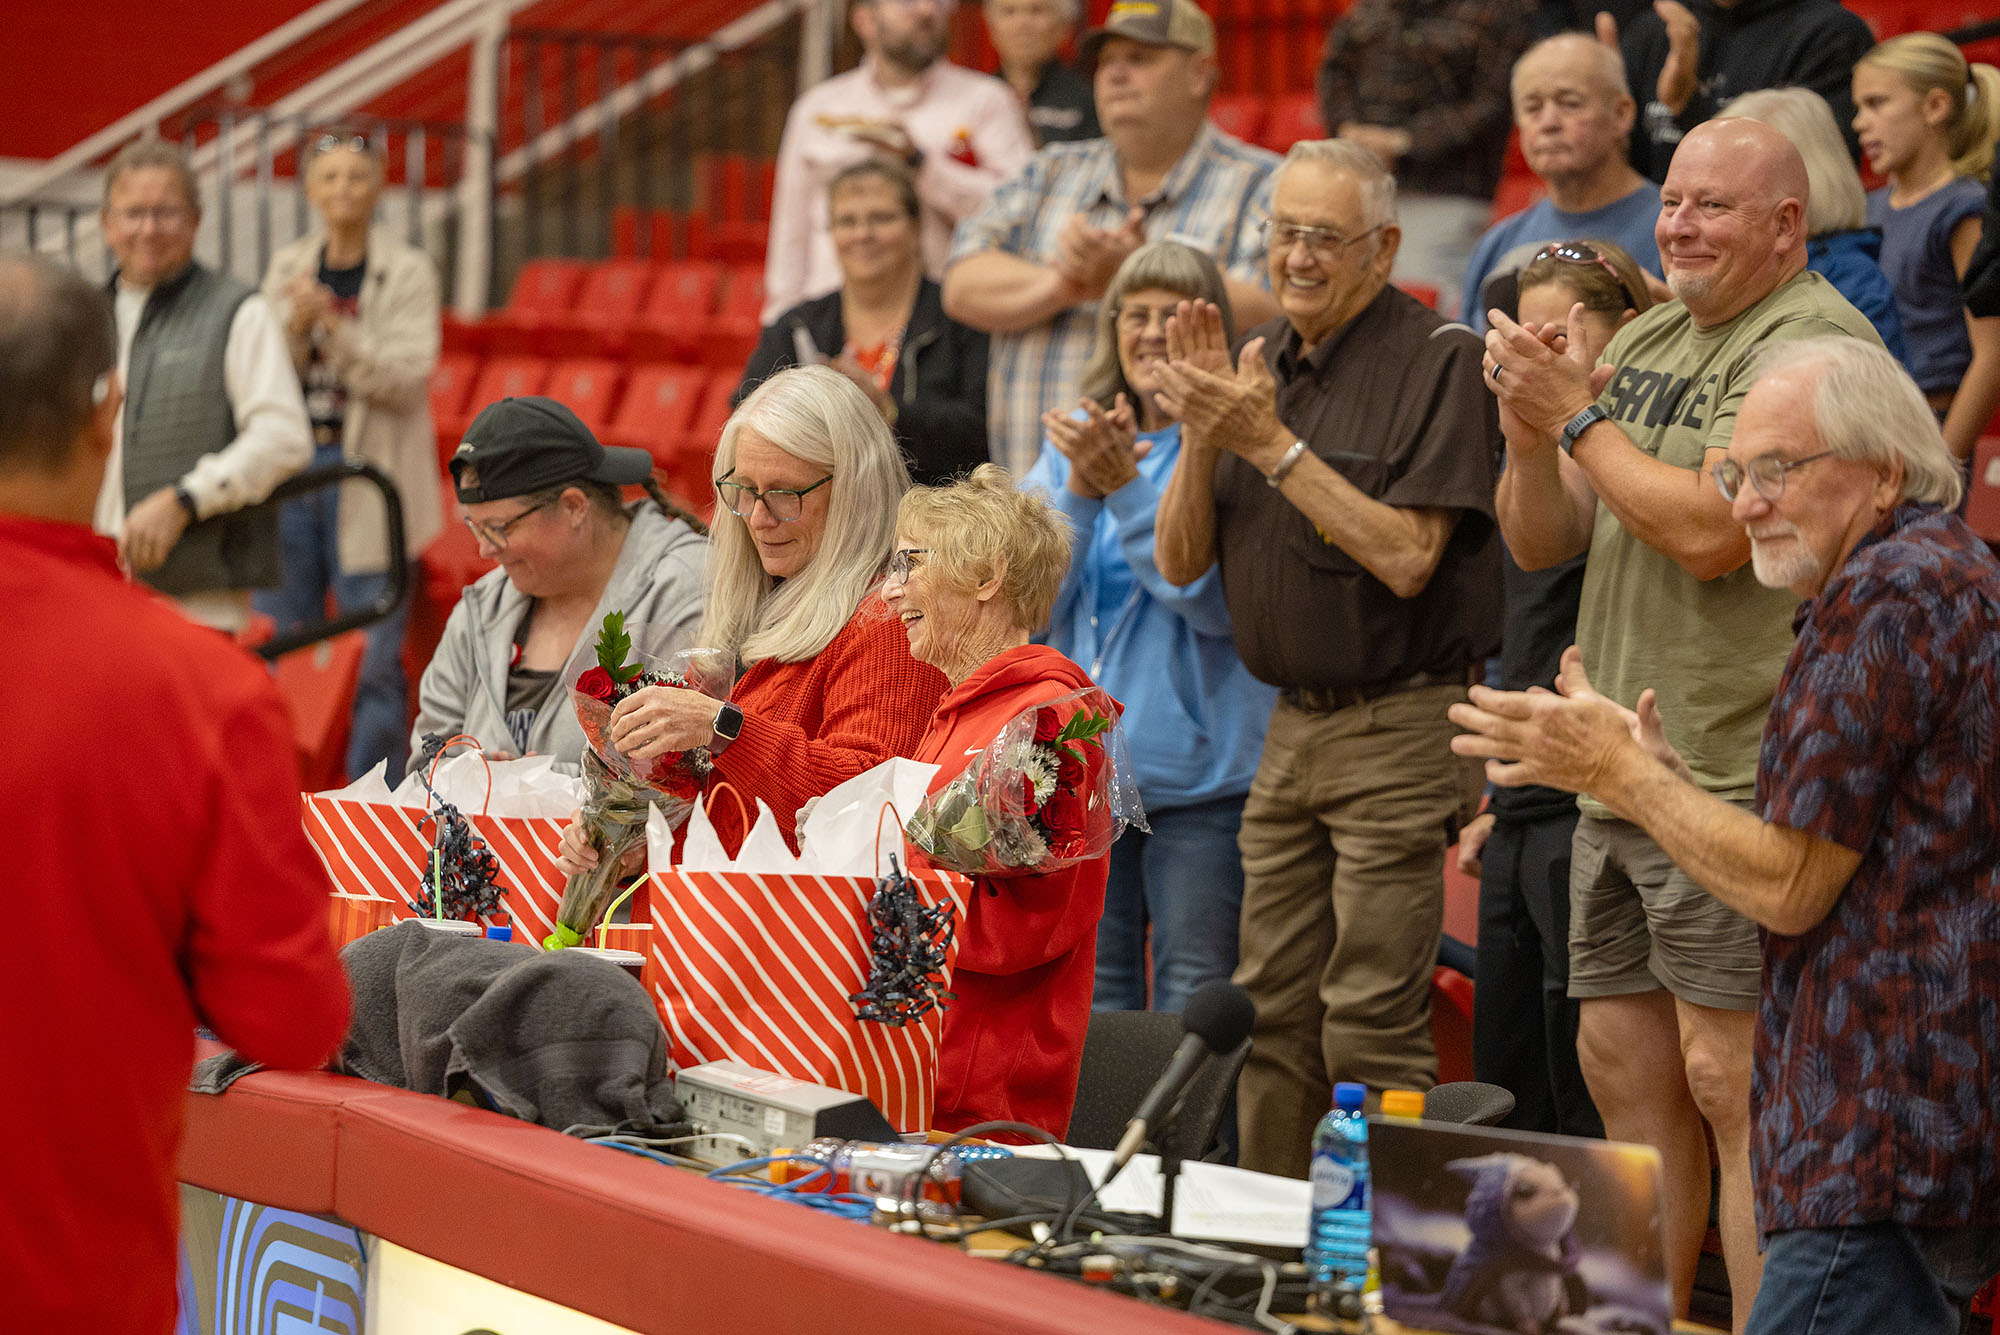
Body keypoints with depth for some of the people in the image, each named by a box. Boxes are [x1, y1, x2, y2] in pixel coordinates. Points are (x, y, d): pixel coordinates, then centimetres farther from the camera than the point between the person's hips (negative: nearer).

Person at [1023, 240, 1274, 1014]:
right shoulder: (1073, 442, 11)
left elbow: (1213, 596, -15)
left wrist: (1125, 485, -21)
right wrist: (1081, 488, -12)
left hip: (1199, 771, -5)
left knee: (1193, 1006, -2)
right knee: (1089, 1006, 8)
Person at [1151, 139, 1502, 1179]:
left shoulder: (1438, 361, -10)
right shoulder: (1260, 362, 13)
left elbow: (1406, 558, -19)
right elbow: (1179, 559, 9)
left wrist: (1274, 443, -20)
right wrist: (1202, 437, -8)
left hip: (1400, 730, -7)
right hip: (1292, 729, 7)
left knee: (1371, 1032, -9)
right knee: (1272, 1016, 9)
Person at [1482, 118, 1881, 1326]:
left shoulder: (1815, 343, -11)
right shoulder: (1645, 344, 16)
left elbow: (1711, 532, -21)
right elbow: (1541, 544, 16)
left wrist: (1578, 415, -11)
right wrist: (1533, 434, -4)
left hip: (1735, 773, -9)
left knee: (1728, 1073, -10)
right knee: (1625, 1062, 12)